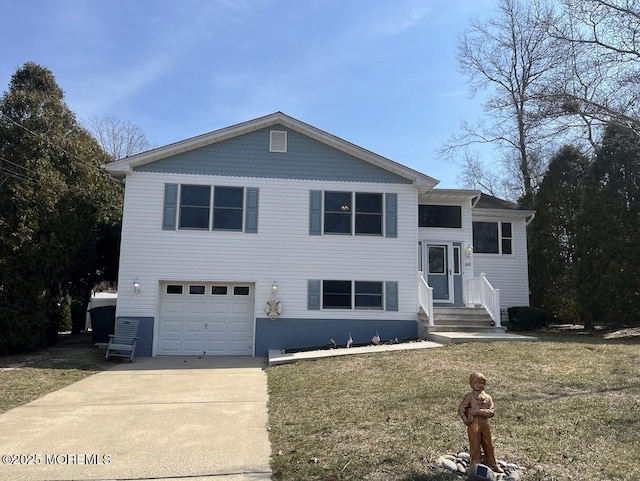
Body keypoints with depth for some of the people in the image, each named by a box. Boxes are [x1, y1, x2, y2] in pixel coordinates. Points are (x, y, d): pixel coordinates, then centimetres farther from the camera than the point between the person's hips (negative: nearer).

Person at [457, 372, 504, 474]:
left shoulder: (488, 397, 5)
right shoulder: (469, 396, -4)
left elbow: (491, 412, -7)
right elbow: (460, 409, -6)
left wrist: (478, 411, -16)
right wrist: (466, 420, -12)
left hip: (485, 424, 4)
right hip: (474, 425, -4)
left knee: (488, 445, 15)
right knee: (475, 446, 3)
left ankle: (492, 464, 30)